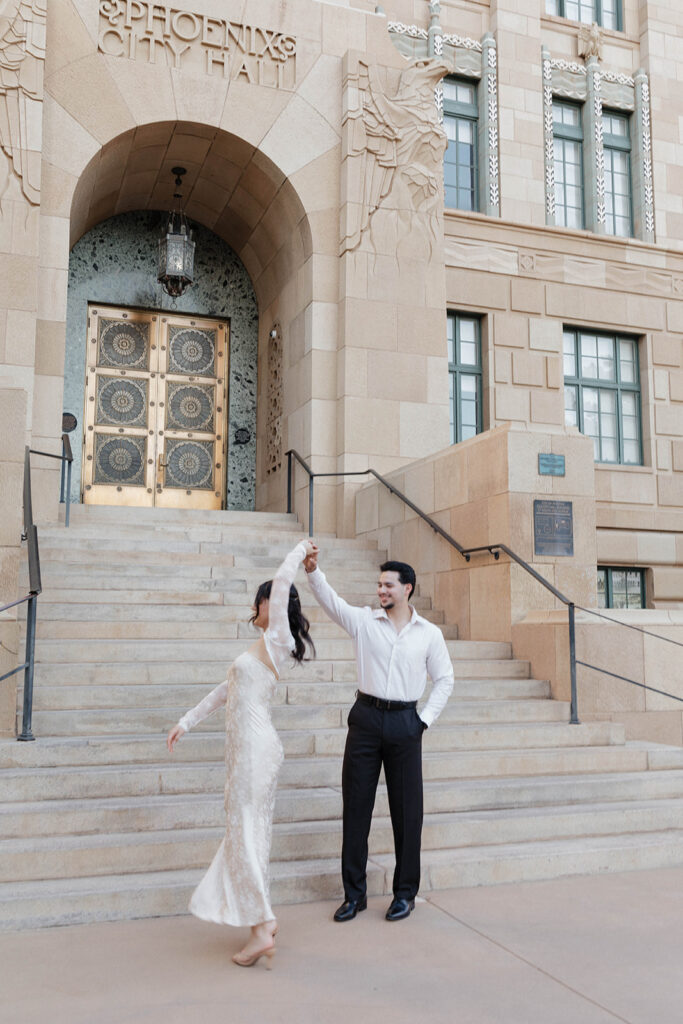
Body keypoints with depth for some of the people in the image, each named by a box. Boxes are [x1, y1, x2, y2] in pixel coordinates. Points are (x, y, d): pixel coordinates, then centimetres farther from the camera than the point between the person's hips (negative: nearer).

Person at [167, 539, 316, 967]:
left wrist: (301, 551, -6)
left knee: (246, 833, -4)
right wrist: (187, 722, 23)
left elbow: (282, 582, -21)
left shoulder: (277, 642, -10)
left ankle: (262, 929, 2)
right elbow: (226, 690, 22)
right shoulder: (262, 647, 17)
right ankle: (262, 919, 21)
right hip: (246, 746, 9)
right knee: (248, 833, 13)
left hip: (256, 747, -9)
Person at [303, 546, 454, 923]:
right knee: (356, 806, 5)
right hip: (366, 717, 1)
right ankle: (354, 893, 18)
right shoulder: (364, 621, 2)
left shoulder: (430, 633, 3)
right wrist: (312, 570, -29)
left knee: (406, 810, 6)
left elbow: (444, 679, 10)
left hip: (405, 722, -1)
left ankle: (405, 893, 21)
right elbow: (331, 601, -12)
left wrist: (425, 719, 1)